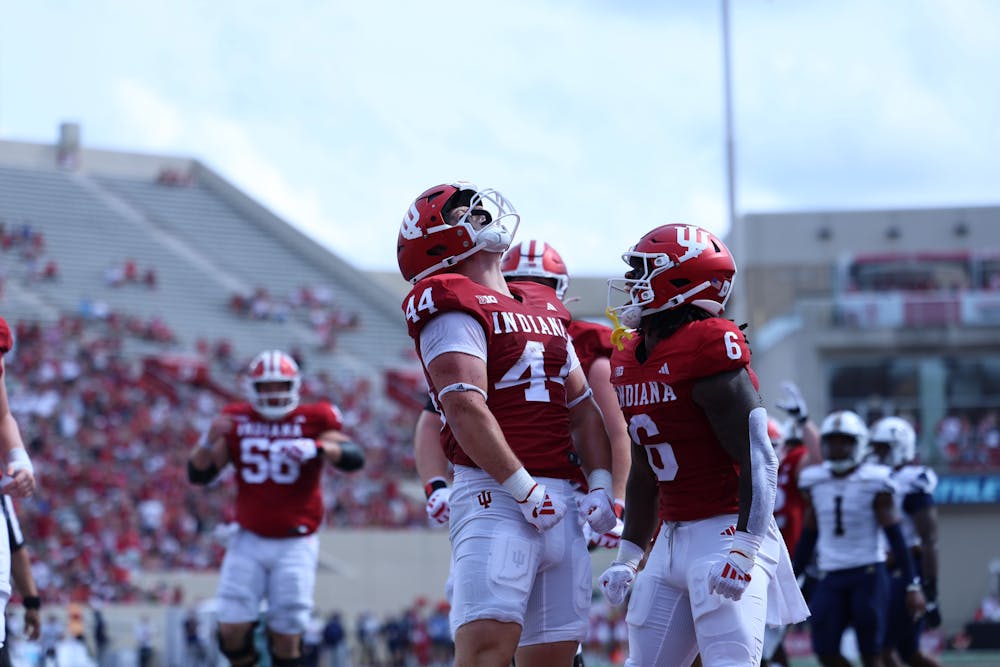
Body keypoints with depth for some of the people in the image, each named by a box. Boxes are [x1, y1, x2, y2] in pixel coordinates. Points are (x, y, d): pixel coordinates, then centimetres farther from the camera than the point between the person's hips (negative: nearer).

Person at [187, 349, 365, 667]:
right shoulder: (237, 421, 5)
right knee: (231, 631, -7)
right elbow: (199, 474, 5)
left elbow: (353, 459, -17)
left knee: (286, 638, -2)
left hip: (295, 545, -2)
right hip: (249, 541, 2)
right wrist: (209, 440, -14)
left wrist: (316, 447, -35)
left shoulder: (312, 419, -2)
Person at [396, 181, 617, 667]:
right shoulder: (454, 309, -5)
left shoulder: (545, 311, 22)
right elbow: (466, 411, -16)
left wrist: (600, 485, 8)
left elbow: (583, 408, 22)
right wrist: (525, 490, -17)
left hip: (559, 503, 8)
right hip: (495, 498, -8)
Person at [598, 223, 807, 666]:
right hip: (671, 540, 9)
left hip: (725, 532, -9)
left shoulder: (709, 352, -16)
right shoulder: (629, 361, 11)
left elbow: (758, 462, -19)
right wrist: (628, 555, 21)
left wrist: (743, 550, -26)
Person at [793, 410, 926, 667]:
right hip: (830, 578, 4)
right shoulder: (816, 482, 8)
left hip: (868, 575, -4)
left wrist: (913, 585, -10)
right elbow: (808, 537, 17)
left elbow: (895, 537, -6)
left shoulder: (873, 482, -5)